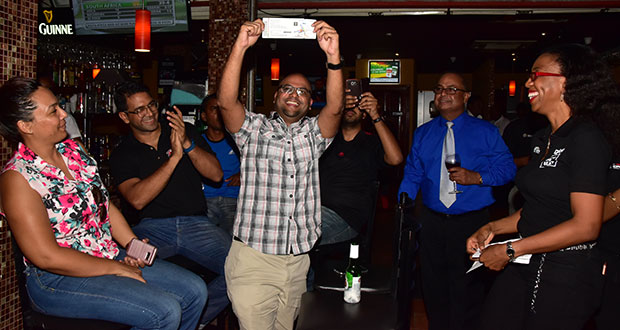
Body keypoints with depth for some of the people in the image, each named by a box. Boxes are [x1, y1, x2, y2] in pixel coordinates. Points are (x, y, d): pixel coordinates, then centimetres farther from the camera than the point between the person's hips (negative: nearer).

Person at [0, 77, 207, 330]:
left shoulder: (72, 148, 7)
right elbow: (46, 257, -19)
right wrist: (116, 269, -16)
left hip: (111, 256, 8)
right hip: (58, 280, -8)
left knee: (195, 291, -1)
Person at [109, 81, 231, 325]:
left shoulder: (186, 131, 12)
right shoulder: (122, 154, 8)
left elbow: (216, 174, 1)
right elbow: (137, 200, -12)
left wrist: (188, 145, -15)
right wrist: (174, 157, -17)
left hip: (196, 223, 1)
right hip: (153, 226, -1)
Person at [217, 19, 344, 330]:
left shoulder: (313, 133, 11)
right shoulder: (254, 128, 6)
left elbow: (334, 107, -8)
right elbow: (226, 101, -12)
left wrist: (334, 57, -23)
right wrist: (240, 47, -21)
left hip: (299, 262, 3)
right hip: (253, 259, -3)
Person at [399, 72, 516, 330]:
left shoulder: (485, 132, 2)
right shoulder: (423, 133, 11)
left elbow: (507, 168, -2)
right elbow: (412, 174, 9)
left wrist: (477, 177, -19)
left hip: (471, 222, -3)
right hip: (432, 221, 3)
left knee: (466, 288, 5)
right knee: (433, 286, 12)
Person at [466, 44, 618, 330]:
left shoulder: (586, 139, -15)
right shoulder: (543, 139, 11)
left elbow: (586, 225, -21)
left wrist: (510, 250, -19)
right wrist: (493, 228, 5)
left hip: (566, 274, -7)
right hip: (527, 264, 8)